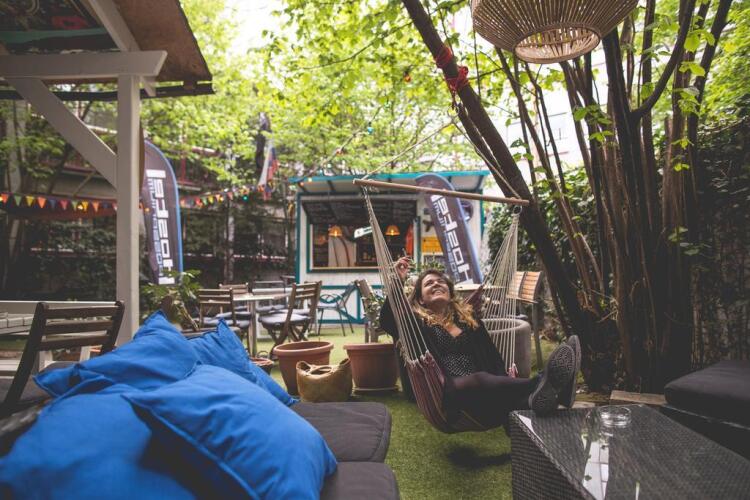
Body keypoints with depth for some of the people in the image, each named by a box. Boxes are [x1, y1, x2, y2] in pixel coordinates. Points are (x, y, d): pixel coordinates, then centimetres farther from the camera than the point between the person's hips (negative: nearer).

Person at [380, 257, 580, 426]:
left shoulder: (468, 316, 28)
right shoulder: (416, 321, 17)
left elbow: (492, 353, 21)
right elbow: (386, 322, -2)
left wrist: (506, 380, 0)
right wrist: (398, 282, -12)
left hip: (483, 393, 5)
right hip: (443, 393, -4)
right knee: (479, 380, -38)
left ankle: (536, 397, -64)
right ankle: (539, 384, -63)